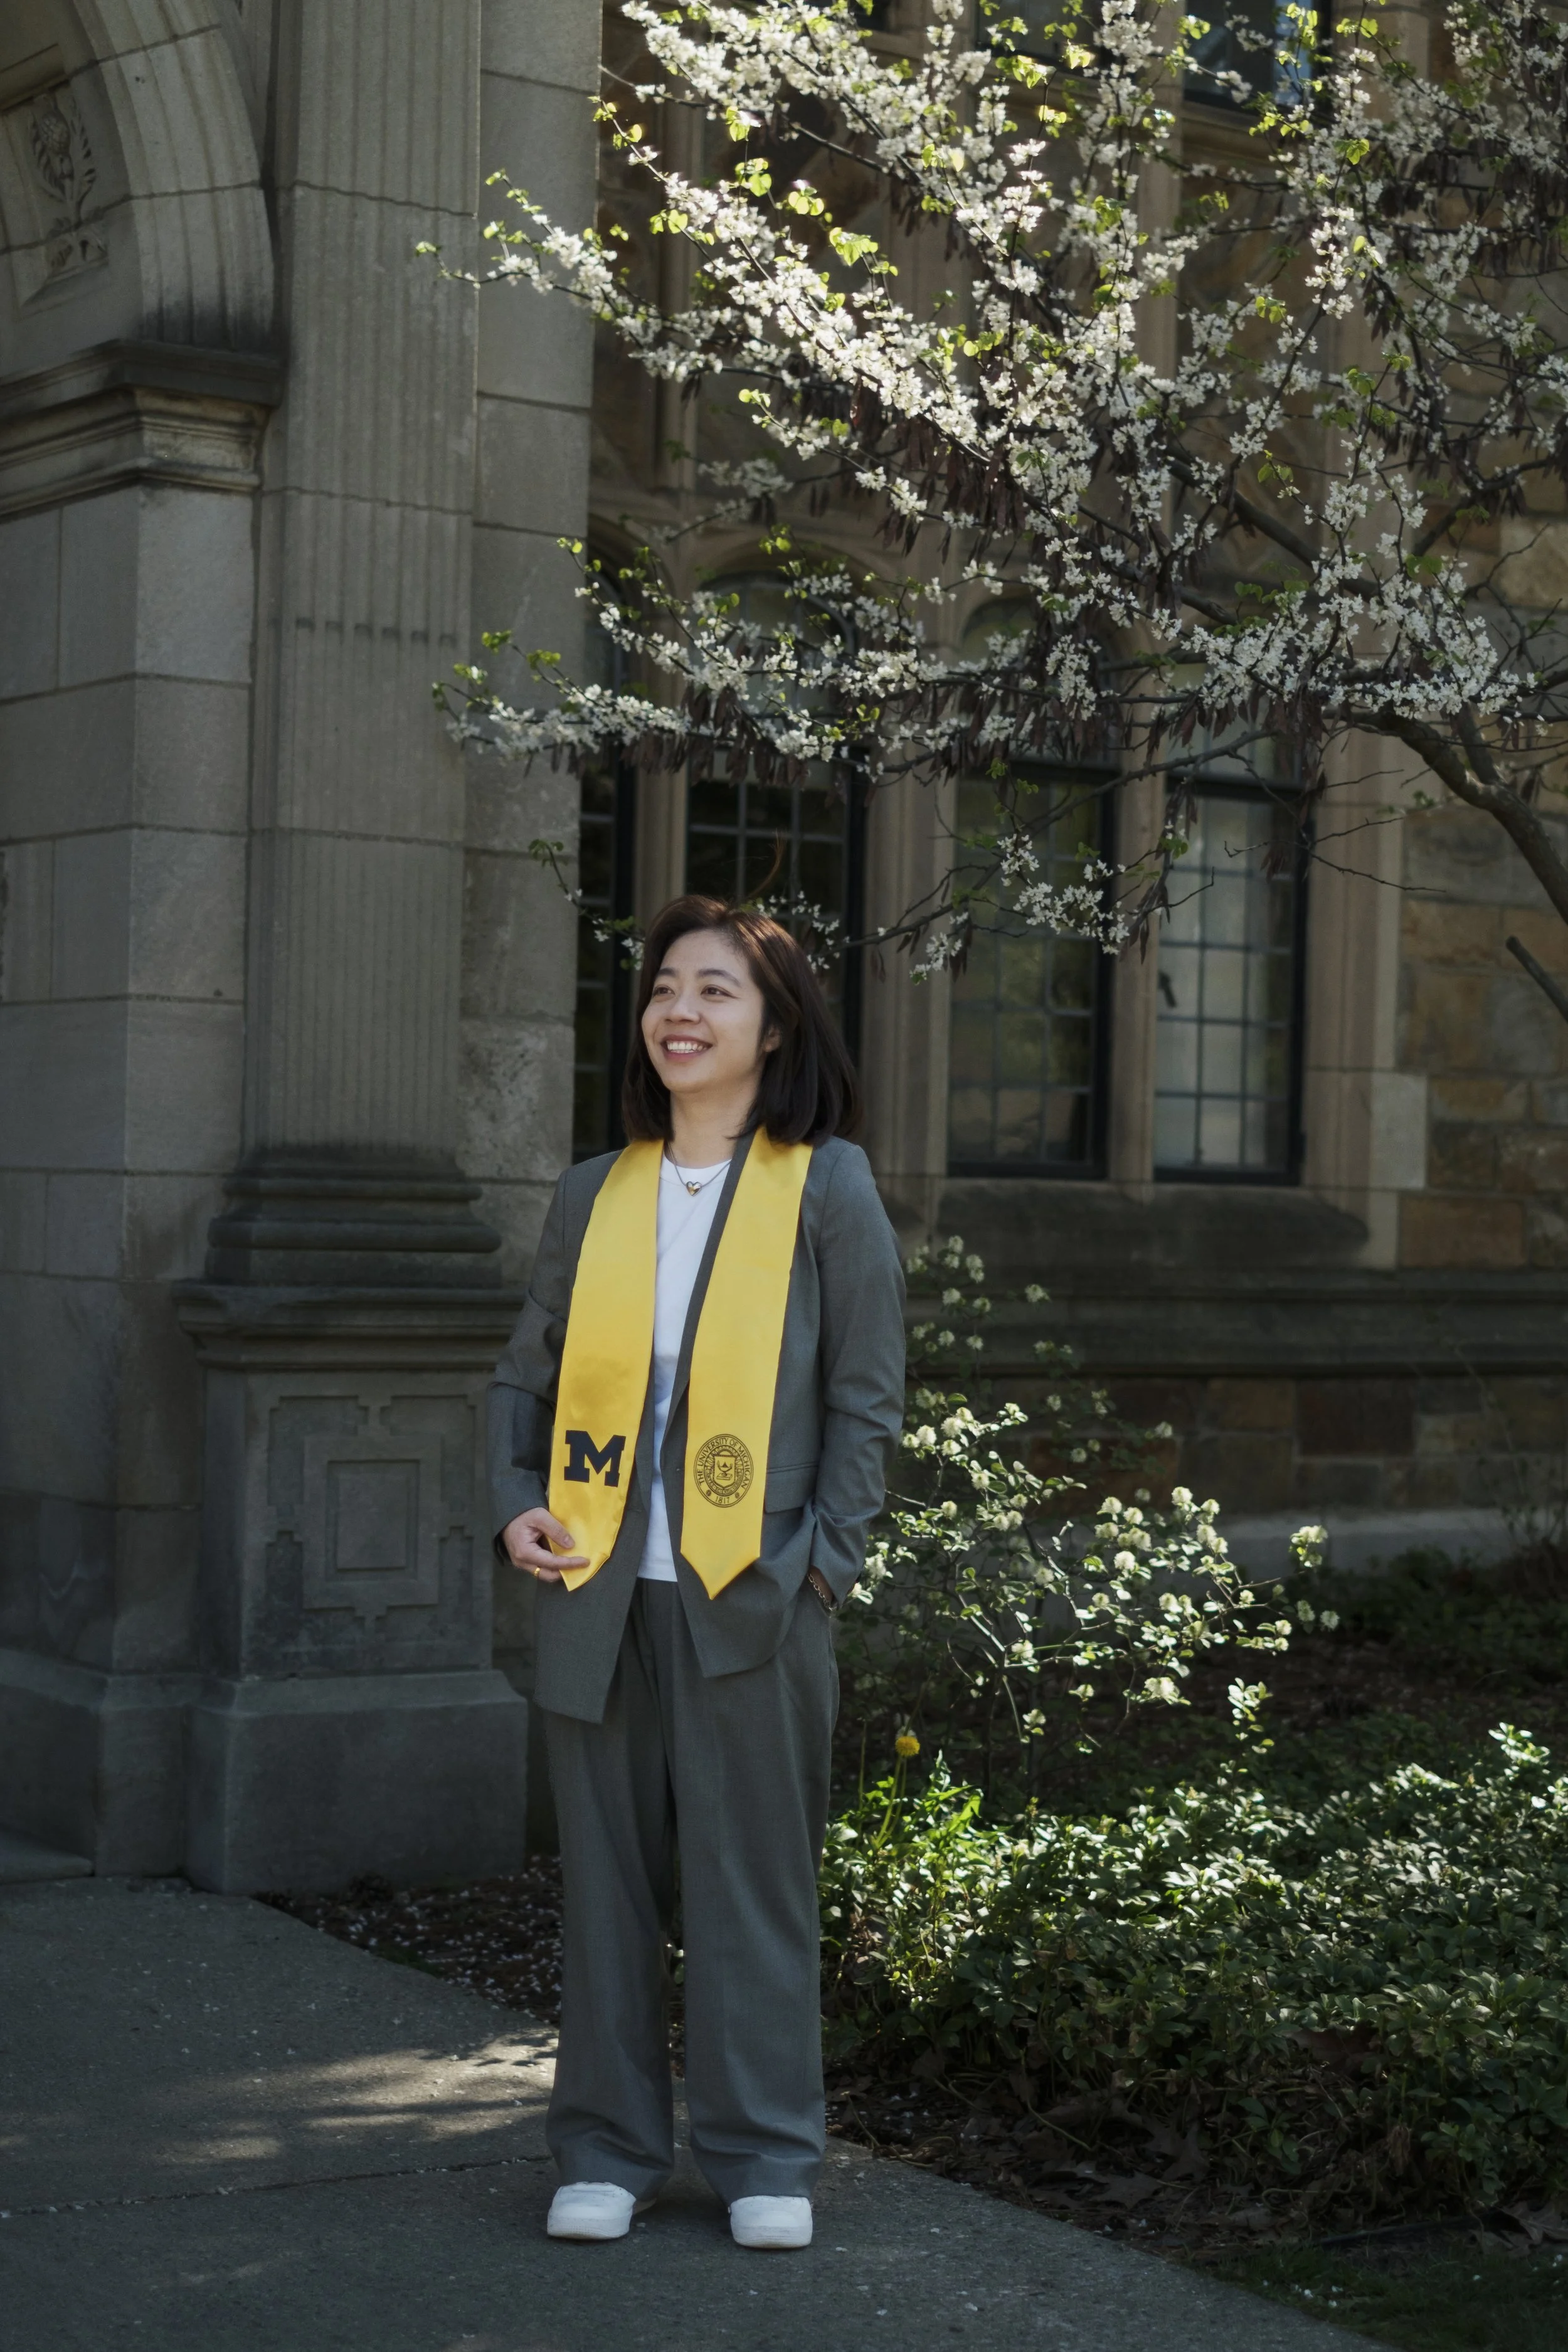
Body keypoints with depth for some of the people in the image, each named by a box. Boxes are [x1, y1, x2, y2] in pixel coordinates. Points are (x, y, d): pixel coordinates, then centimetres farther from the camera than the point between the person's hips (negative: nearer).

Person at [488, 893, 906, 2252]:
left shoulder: (828, 1187, 0)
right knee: (608, 1875, 9)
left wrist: (827, 1560, -7)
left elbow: (866, 1400, 0)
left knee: (755, 1876, 3)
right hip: (598, 1593, 3)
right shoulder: (596, 1194, 10)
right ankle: (609, 2150, 20)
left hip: (751, 1594, -3)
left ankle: (765, 2157, 16)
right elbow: (528, 1374, 18)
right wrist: (516, 1504, 3)